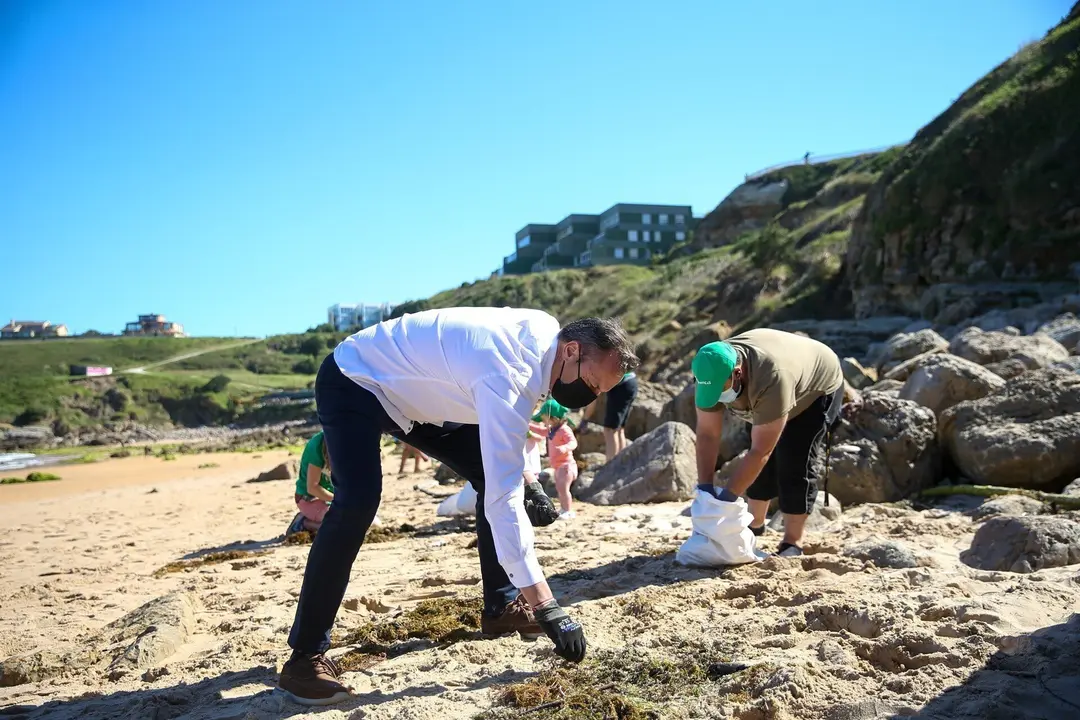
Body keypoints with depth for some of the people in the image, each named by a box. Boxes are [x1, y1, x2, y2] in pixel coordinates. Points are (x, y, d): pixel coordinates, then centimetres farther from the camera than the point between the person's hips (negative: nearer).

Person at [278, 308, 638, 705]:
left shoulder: (545, 332, -10)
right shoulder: (507, 375, -37)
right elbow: (503, 501, -40)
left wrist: (523, 474, 1)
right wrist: (546, 607, -38)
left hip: (415, 388, 9)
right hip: (354, 382, -9)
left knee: (496, 475, 0)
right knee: (358, 502, -30)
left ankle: (501, 606, 11)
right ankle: (305, 655, -16)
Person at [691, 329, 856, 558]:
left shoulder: (772, 378, -46)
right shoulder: (711, 374, -28)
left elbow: (761, 451, -41)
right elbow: (707, 434, -22)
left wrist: (727, 496, -38)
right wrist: (705, 487, -27)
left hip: (817, 389, -6)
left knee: (795, 465, -13)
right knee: (759, 465, 5)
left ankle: (792, 542, -3)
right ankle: (755, 524, 22)